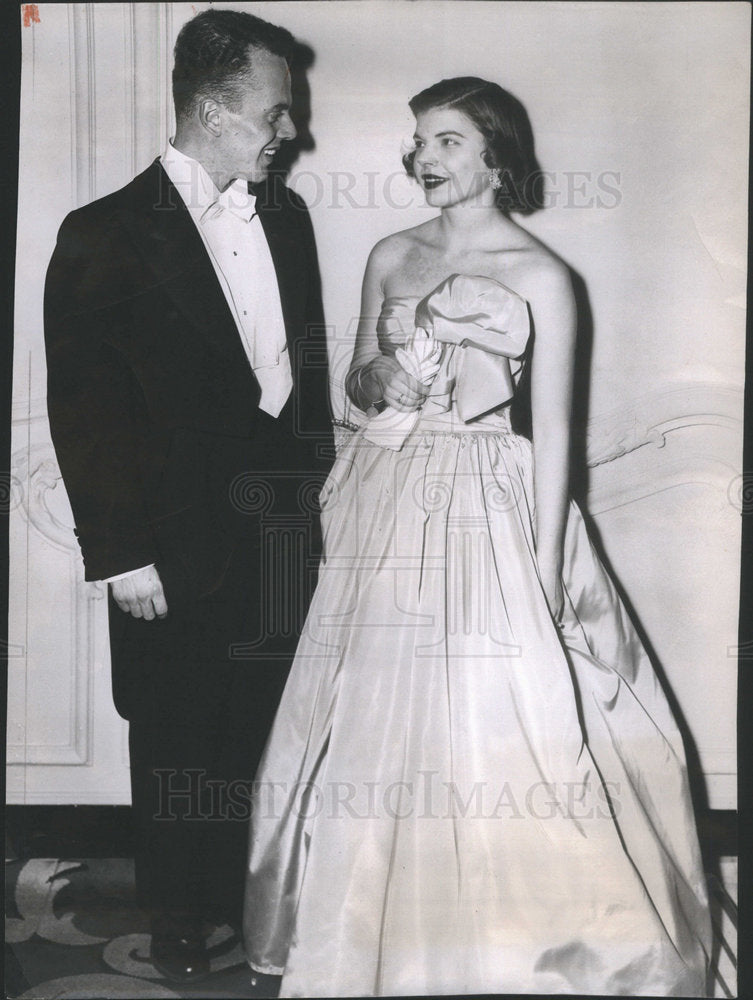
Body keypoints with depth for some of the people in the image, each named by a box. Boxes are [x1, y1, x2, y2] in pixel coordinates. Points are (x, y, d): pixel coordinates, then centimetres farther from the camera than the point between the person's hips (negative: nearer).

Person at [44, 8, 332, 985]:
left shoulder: (284, 214, 8)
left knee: (274, 727, 13)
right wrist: (120, 553, -12)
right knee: (180, 732, 11)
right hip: (182, 542, -4)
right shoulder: (108, 235, -10)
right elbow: (81, 407, -11)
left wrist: (317, 490, 12)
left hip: (284, 527, 5)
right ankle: (180, 919, 31)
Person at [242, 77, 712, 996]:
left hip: (485, 508, -4)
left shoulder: (540, 276, -3)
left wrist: (547, 570, -10)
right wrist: (380, 381, -8)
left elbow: (552, 428, -5)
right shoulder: (391, 257, 9)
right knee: (377, 723, 9)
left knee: (488, 730, -3)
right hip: (388, 506, 4)